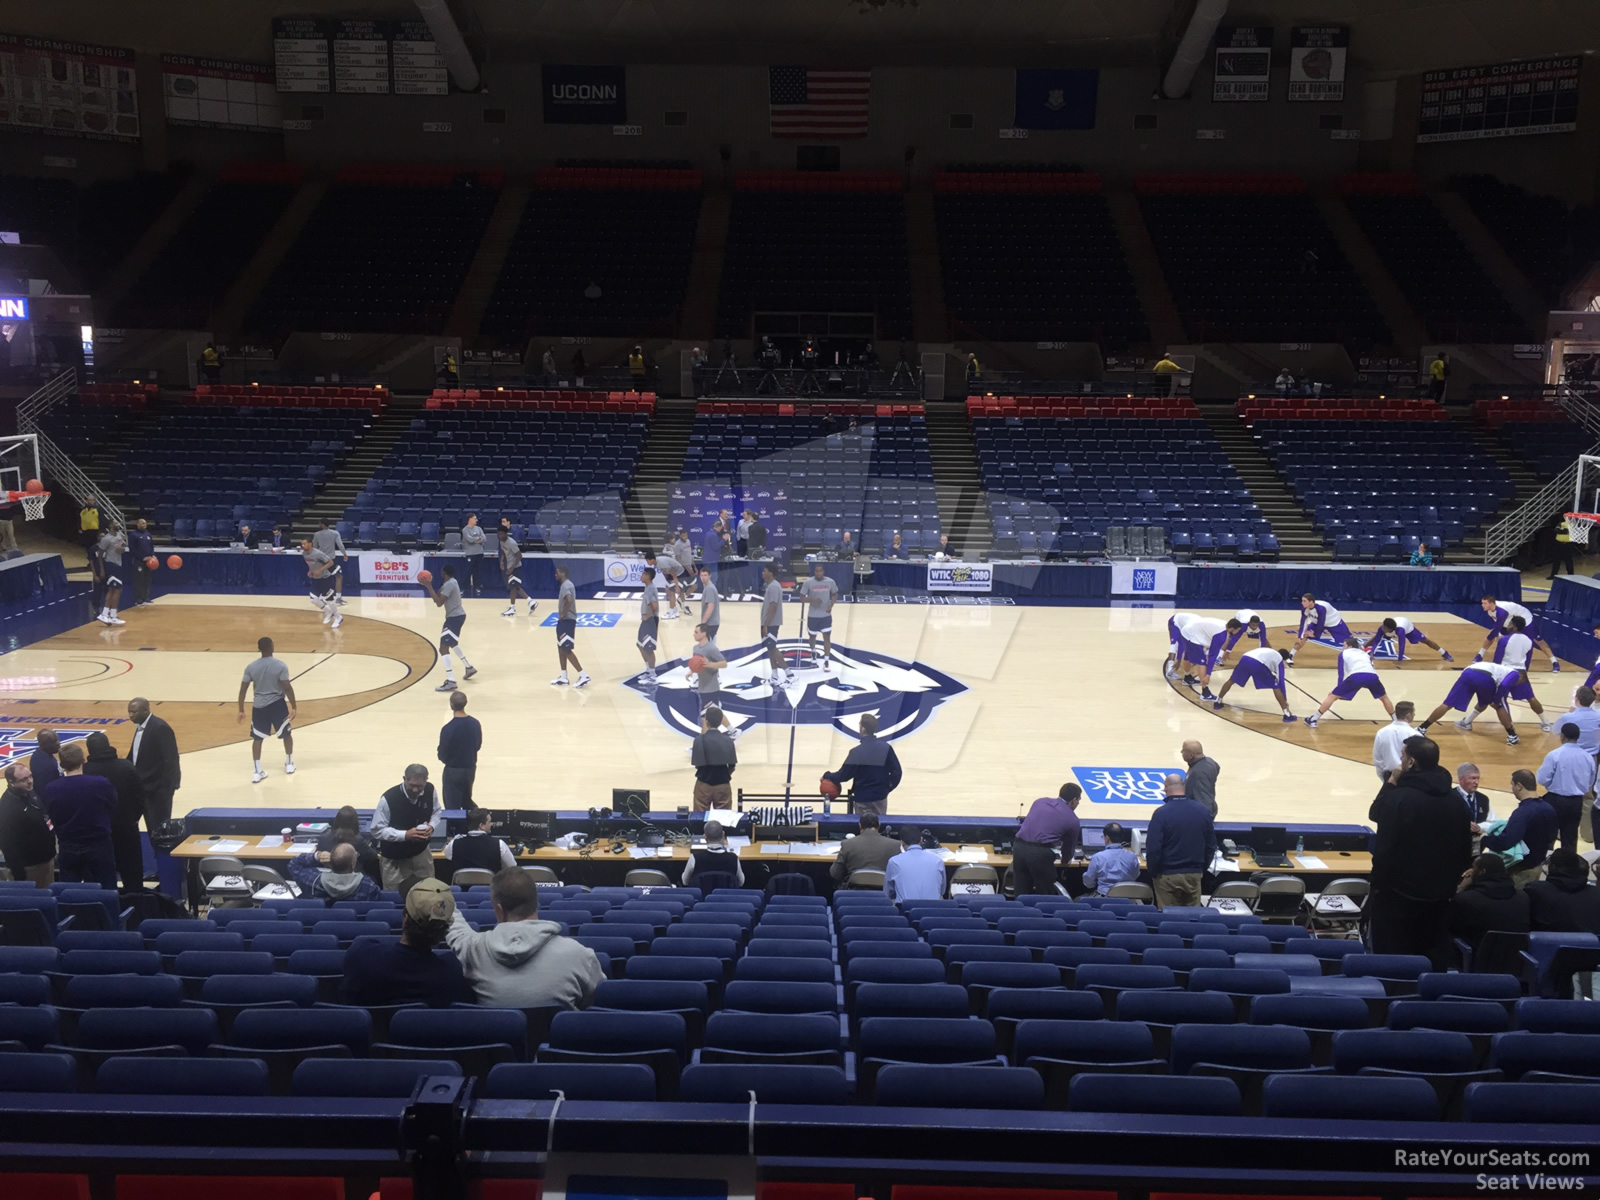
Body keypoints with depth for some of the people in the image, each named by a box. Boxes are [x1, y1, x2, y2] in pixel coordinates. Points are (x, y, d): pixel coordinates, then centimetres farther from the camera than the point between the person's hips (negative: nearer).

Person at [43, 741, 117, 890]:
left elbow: (53, 819, 3)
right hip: (99, 847, -2)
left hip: (68, 850, 2)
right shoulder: (102, 784, -19)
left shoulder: (51, 790, -14)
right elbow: (114, 811, -1)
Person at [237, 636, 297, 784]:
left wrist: (241, 710, 8)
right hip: (277, 704, -2)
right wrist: (293, 707, -7)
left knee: (257, 738, 13)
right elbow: (288, 688, -15)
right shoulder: (281, 665, -12)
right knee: (286, 734, 19)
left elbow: (242, 690, 0)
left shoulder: (251, 667, -2)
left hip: (258, 706, 2)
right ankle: (289, 764, 30)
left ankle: (258, 772, 7)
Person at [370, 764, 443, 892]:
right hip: (395, 858, -4)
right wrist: (404, 835, -32)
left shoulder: (430, 790, -13)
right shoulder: (388, 799, -28)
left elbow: (437, 812, 6)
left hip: (421, 852, 4)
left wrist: (432, 826, -17)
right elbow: (377, 830, -21)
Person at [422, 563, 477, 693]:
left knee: (443, 648, -15)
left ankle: (450, 682, -21)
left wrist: (429, 587, -23)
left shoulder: (449, 585, -19)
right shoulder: (450, 583, 13)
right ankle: (469, 668, 43)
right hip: (457, 616, 11)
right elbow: (438, 598, 15)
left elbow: (439, 603, -26)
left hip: (454, 617, -11)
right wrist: (429, 586, 6)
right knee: (452, 643, 33)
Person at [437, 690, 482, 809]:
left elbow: (442, 756, -14)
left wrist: (449, 759, 7)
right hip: (471, 769, 5)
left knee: (453, 807, 7)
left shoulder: (448, 728, -24)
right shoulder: (475, 723, -7)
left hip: (453, 771, -5)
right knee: (467, 801, 24)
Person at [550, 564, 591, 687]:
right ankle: (563, 677, 20)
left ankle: (583, 675, -10)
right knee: (561, 647, 15)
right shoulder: (566, 584, 14)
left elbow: (569, 600, -37)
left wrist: (563, 614, -23)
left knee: (566, 649, -9)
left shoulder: (565, 586, -19)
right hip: (564, 620, 11)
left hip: (567, 621, -11)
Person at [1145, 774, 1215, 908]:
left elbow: (1153, 848, -17)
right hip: (1194, 874, 4)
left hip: (1168, 875, -4)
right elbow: (1211, 844, 8)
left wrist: (1152, 873, -2)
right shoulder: (1202, 810, 0)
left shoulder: (1161, 813, -16)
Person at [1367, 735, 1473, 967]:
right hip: (1440, 892, 6)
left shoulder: (1399, 797, -22)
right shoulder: (1454, 799, 2)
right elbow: (1464, 845, 10)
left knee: (1391, 960, 4)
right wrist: (1452, 881, 18)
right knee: (1435, 958, 14)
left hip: (1398, 890, -6)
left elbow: (1375, 814, -8)